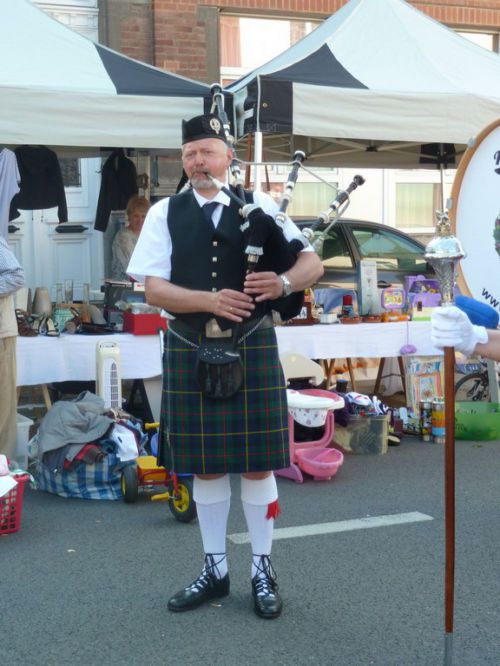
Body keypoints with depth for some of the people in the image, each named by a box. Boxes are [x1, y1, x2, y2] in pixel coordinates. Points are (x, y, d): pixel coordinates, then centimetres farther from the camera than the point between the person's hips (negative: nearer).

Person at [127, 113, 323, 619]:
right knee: (205, 465, 10)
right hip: (190, 350, 1)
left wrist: (284, 282, -21)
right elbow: (154, 289, -4)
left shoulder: (260, 207, 4)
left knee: (257, 463, 4)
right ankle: (215, 569, 26)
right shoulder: (165, 214, 4)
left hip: (251, 346, -1)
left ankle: (262, 570, 20)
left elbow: (313, 263, 2)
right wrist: (210, 300, -19)